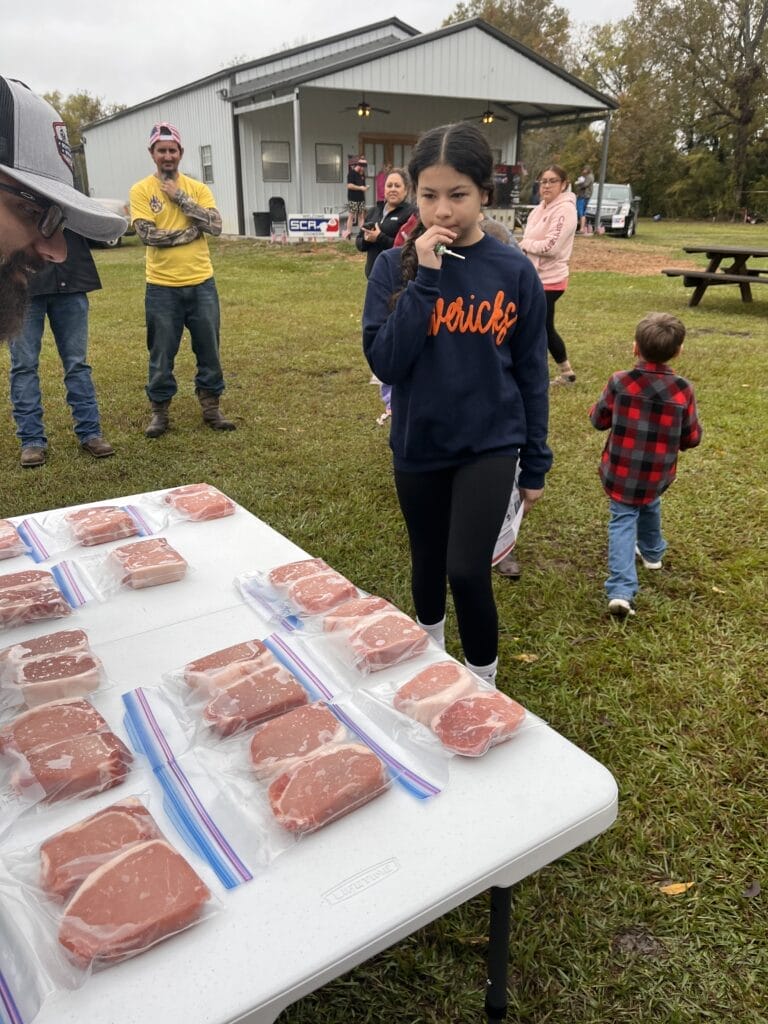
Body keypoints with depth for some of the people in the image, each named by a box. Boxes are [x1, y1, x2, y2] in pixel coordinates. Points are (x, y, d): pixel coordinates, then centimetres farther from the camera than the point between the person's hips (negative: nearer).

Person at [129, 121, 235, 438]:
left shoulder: (197, 188, 6)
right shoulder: (141, 190, -1)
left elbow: (215, 225, -9)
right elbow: (148, 234, -12)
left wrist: (180, 197, -10)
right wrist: (190, 233, -10)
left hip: (202, 283, 2)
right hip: (162, 287, -2)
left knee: (209, 349, 9)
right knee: (161, 354, 6)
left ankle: (211, 407, 23)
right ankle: (159, 410, 19)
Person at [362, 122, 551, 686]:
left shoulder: (514, 271, -6)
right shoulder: (394, 267, -6)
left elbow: (531, 372, -1)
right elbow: (385, 362, -17)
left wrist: (536, 462, 2)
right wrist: (425, 277, -23)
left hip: (489, 444, -1)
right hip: (418, 446, 2)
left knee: (467, 571, -12)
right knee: (428, 565, 17)